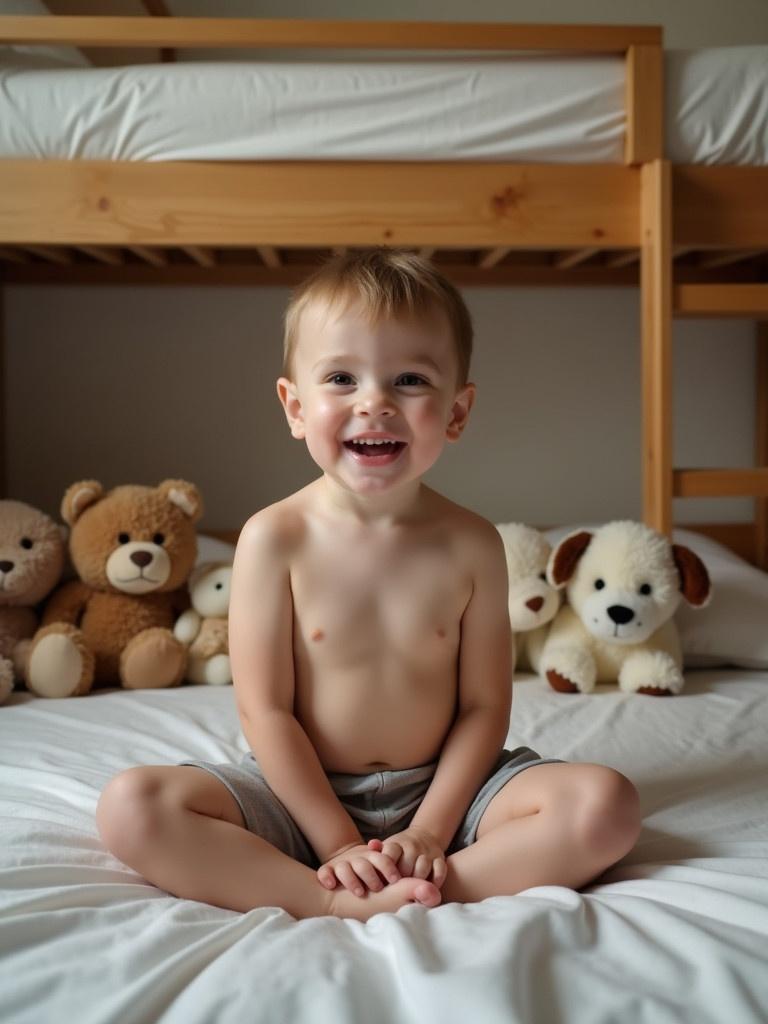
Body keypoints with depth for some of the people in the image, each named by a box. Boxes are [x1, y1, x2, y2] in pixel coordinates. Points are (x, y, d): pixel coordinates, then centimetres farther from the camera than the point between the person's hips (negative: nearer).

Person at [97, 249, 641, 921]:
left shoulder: (471, 545, -6)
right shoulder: (276, 539, -11)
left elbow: (484, 707, -4)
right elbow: (265, 710, -10)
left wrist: (429, 830, -14)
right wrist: (338, 842, -14)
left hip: (440, 788, 1)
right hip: (304, 794, -1)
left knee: (607, 805, -20)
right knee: (129, 807, -23)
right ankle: (332, 904, -25)